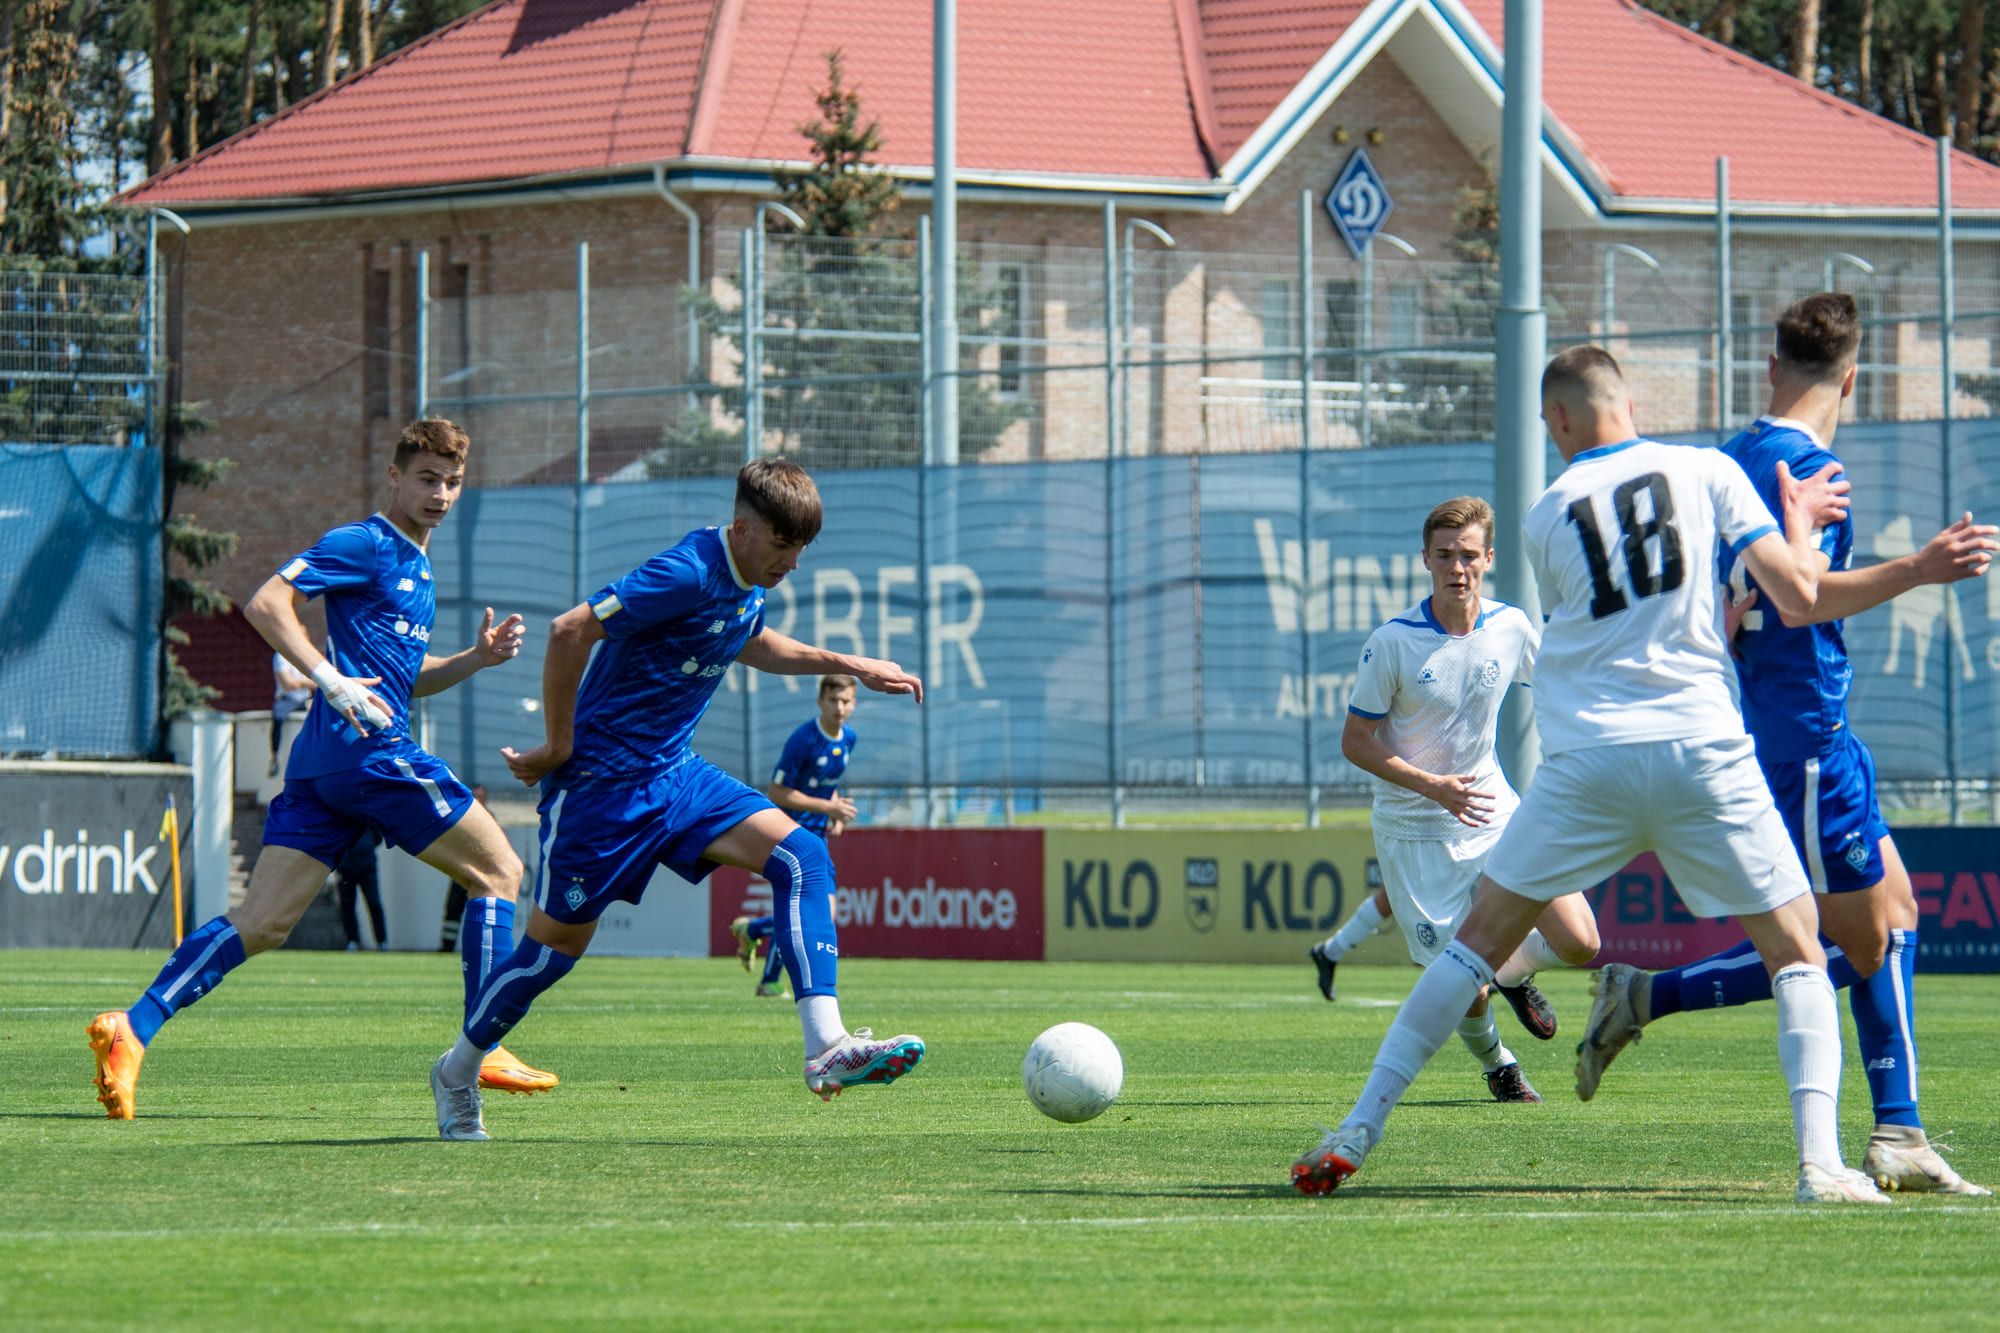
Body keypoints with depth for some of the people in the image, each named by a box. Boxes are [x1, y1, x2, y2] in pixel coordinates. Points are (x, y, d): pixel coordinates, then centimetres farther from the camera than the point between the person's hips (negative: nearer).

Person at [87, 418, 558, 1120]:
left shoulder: (416, 563, 26)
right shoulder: (363, 544, -3)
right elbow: (266, 603, -14)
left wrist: (476, 658, 17)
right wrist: (332, 680, -23)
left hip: (321, 766, 9)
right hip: (370, 751, -9)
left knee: (261, 923, -1)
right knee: (499, 870, 2)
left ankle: (133, 1028, -12)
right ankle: (483, 1050, 1)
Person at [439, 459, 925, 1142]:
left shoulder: (749, 582, 5)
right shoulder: (688, 574, -24)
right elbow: (571, 630, -27)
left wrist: (851, 666, 20)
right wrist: (558, 747, -18)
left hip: (674, 773, 8)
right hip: (602, 780, -8)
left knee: (802, 856, -11)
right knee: (558, 942, 2)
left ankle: (827, 1046, -21)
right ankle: (457, 1073, 26)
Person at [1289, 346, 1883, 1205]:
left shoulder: (1546, 517, 11)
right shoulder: (1708, 472, 5)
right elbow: (1797, 598, -1)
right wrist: (1799, 529, 20)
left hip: (1588, 761, 1)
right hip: (1703, 748, -1)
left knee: (1479, 940, 14)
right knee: (1797, 955, 9)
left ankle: (1356, 1133, 13)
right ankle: (1820, 1160, -9)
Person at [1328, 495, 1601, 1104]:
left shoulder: (1510, 626, -6)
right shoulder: (1392, 642, -16)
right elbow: (1355, 742, -12)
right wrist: (1432, 786, -22)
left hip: (1494, 811, 3)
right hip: (1414, 831, -3)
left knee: (1579, 943, -9)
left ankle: (1514, 973, 27)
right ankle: (1495, 1061, 31)